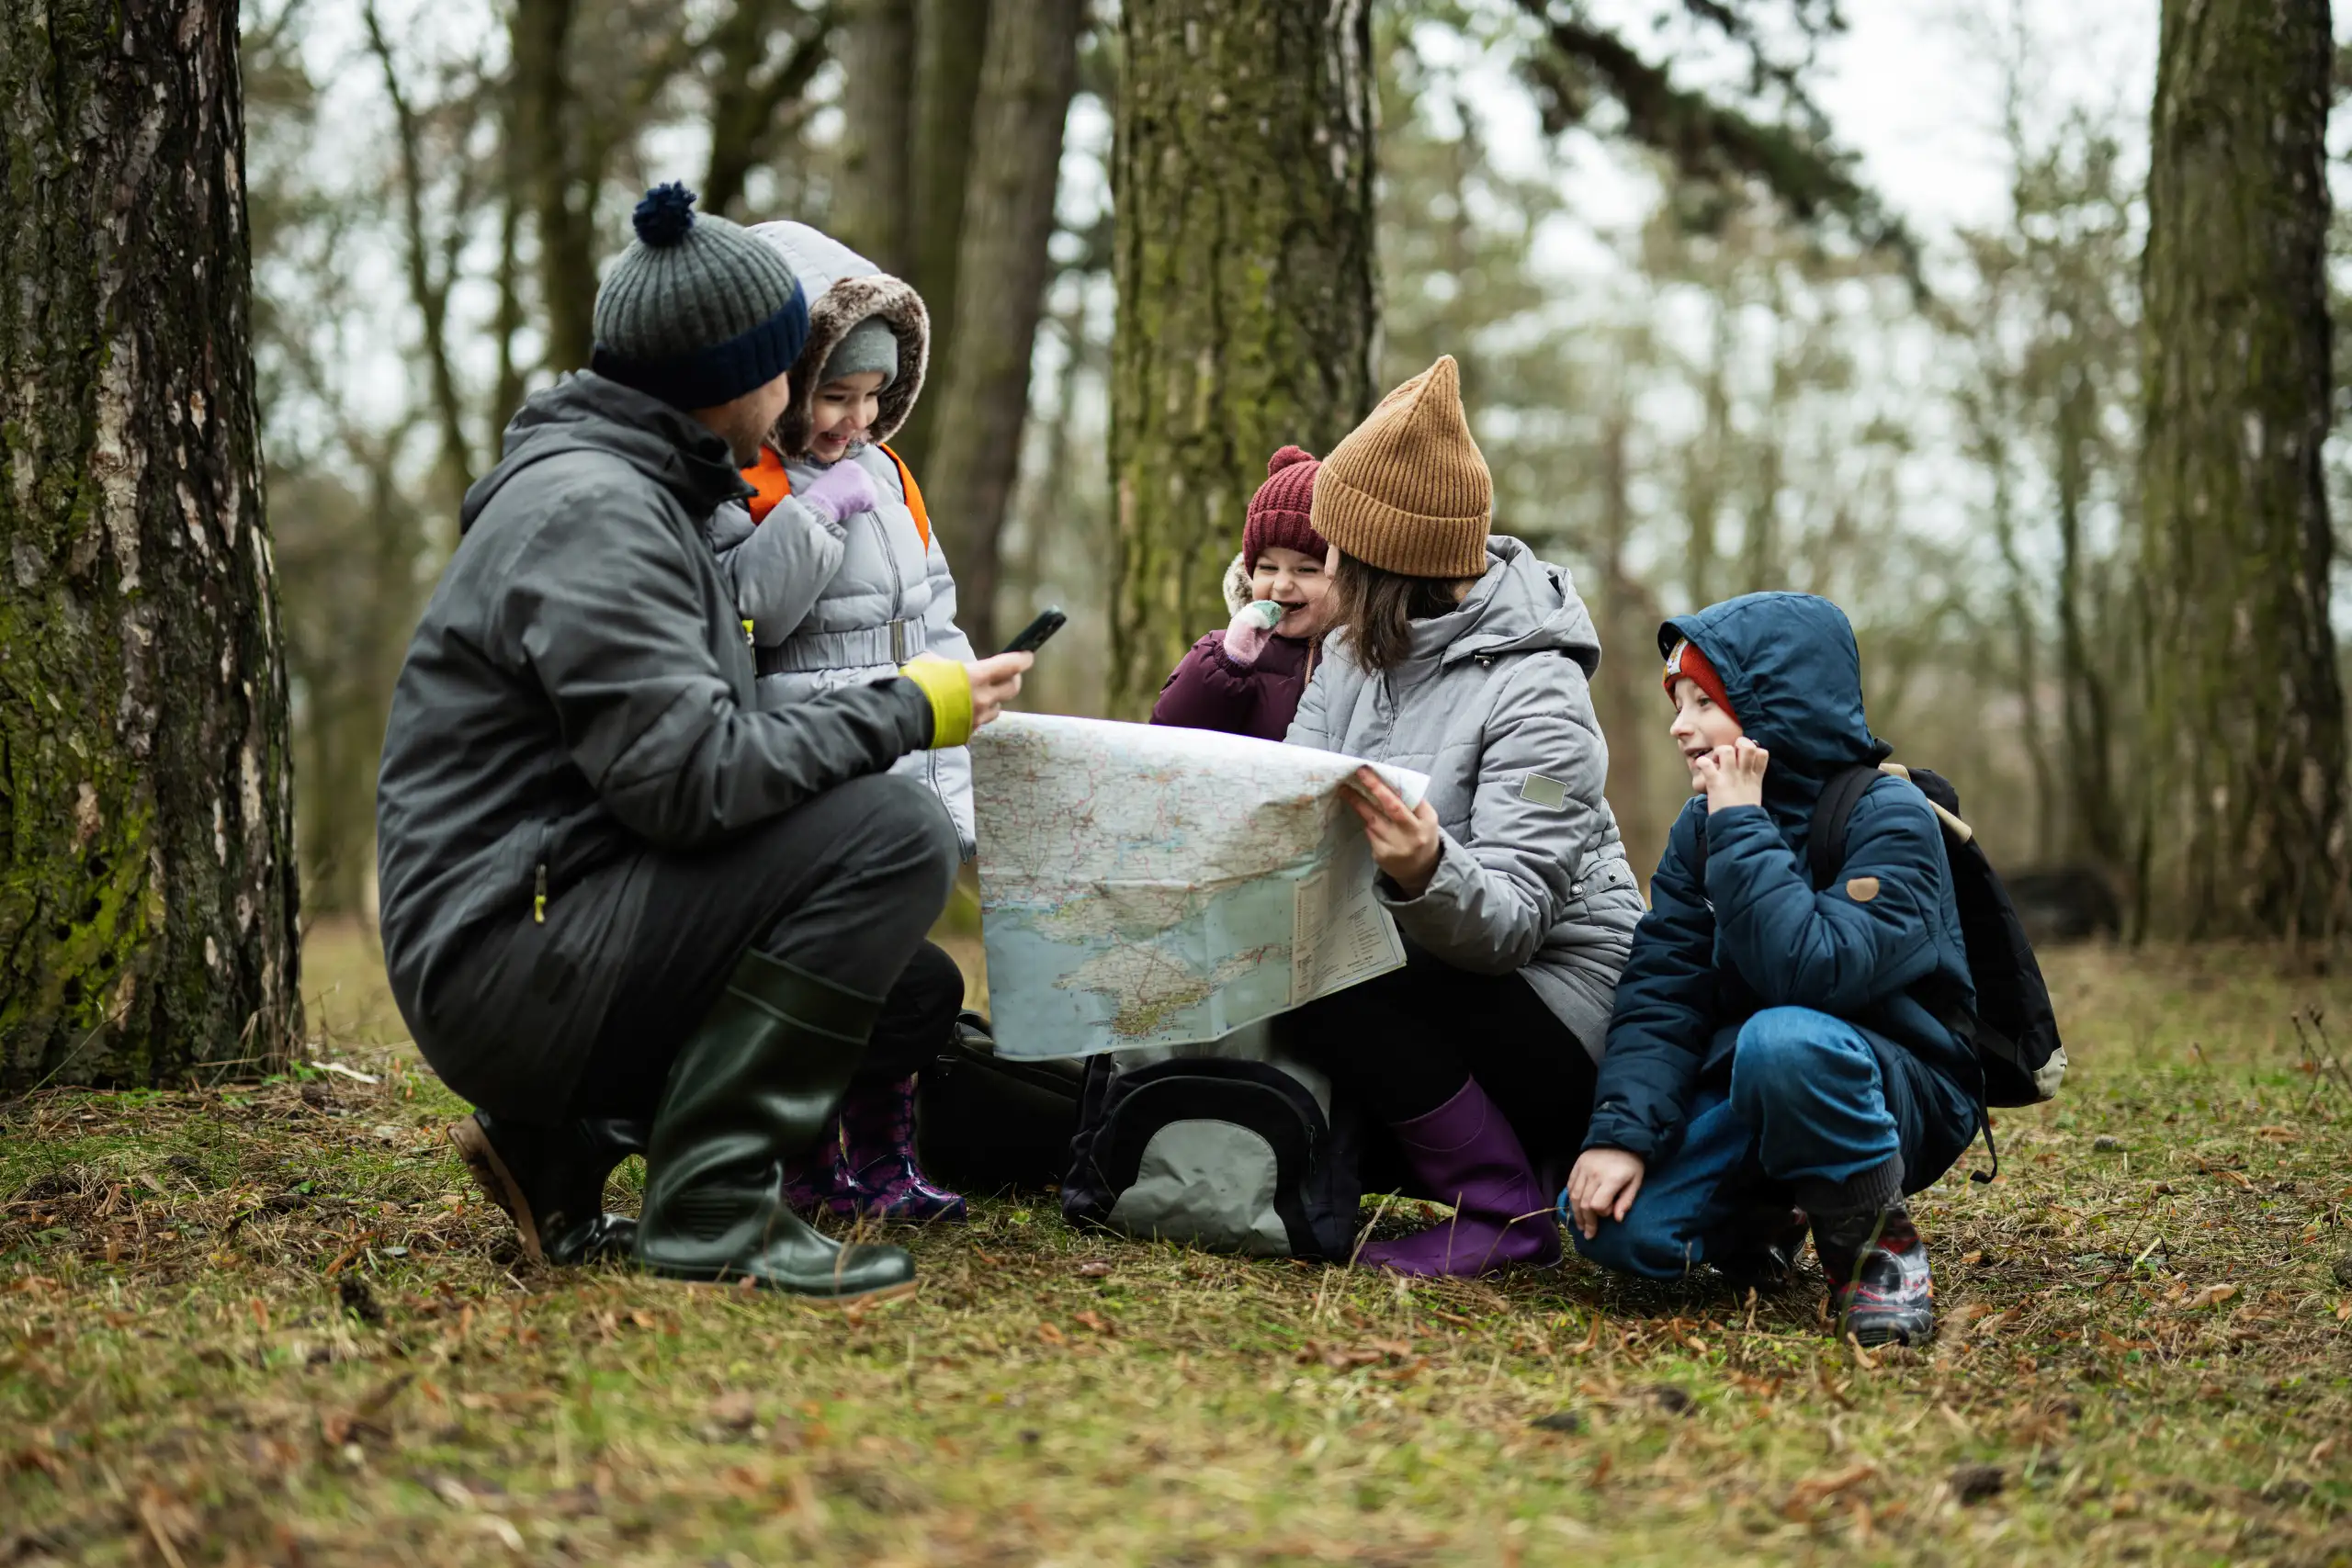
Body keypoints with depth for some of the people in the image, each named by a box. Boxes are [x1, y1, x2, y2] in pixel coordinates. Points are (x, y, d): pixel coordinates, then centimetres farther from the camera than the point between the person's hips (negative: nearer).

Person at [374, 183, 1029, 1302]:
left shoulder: (631, 493, 18)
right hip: (505, 957, -11)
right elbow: (689, 777, -24)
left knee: (911, 989, 19)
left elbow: (678, 749, 21)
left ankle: (560, 1145, 13)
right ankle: (710, 1200, -16)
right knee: (892, 833, -21)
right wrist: (906, 711, -15)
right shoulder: (588, 509, -16)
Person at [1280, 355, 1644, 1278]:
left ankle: (1507, 1213, -13)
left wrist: (1427, 874, -49)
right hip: (1431, 987, 9)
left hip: (1563, 1023, -9)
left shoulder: (1535, 697, -18)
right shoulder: (1355, 655, 6)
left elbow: (1510, 918, -27)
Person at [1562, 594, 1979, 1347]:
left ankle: (1876, 1244, -14)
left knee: (1783, 1040, -39)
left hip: (1896, 1095, -5)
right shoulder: (1701, 827, 5)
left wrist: (1743, 827, -25)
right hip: (1743, 1091, 5)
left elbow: (1811, 973, -32)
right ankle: (1760, 1219, 12)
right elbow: (1659, 990, -5)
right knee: (1615, 1222, -21)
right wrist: (1622, 1131, -20)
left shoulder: (1891, 817, -15)